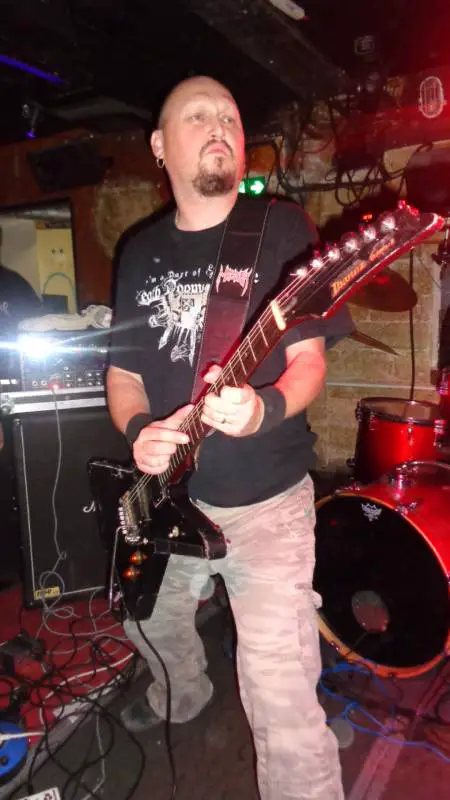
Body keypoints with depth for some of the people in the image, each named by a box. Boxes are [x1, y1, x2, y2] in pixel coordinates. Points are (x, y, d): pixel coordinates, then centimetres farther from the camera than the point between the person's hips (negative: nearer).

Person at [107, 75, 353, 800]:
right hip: (166, 493, 5)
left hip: (266, 500, -5)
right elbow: (123, 370, 9)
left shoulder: (283, 229, -5)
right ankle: (185, 695, 60)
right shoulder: (140, 252, 7)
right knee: (151, 622, 27)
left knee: (281, 703, -7)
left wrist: (264, 409, -29)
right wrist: (139, 432, -11)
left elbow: (308, 359, -9)